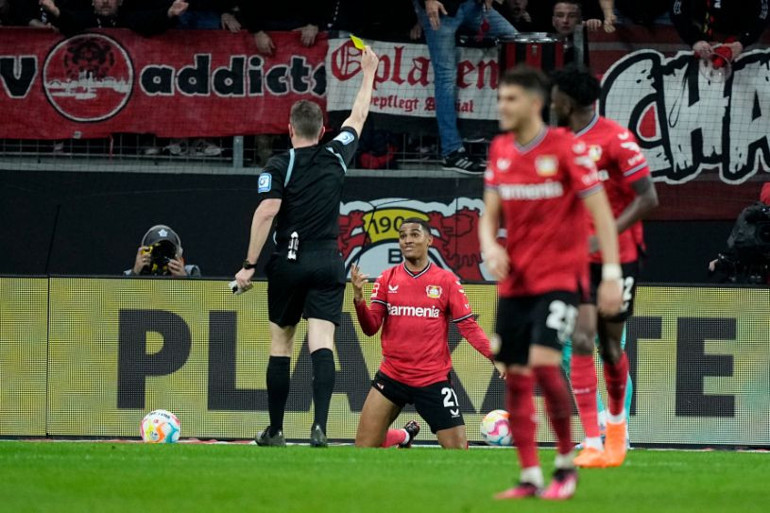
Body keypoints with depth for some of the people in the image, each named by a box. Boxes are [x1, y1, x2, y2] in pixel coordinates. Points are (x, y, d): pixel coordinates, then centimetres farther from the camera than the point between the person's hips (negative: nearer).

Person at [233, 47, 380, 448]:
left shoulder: (279, 166, -4)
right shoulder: (336, 157, 6)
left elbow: (266, 212, -15)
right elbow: (358, 117, 23)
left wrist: (249, 265, -11)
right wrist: (368, 73, 36)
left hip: (288, 263, -1)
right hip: (327, 261, 1)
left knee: (280, 344, 11)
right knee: (321, 344, -9)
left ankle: (275, 430, 16)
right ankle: (320, 426, -25)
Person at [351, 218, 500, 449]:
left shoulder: (446, 281, -2)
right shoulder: (387, 279, 3)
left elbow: (468, 326, -2)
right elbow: (371, 328, -2)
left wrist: (494, 354, -17)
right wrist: (358, 297, -20)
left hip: (433, 380, -2)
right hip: (391, 376, 2)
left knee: (458, 447, -9)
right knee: (364, 447, 1)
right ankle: (404, 436, 32)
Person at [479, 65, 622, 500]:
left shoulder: (566, 147, -10)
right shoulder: (500, 150, 7)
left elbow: (601, 212, -9)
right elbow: (490, 215, 14)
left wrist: (612, 273, -14)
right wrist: (490, 247, -8)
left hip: (558, 277, -6)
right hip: (515, 280, 6)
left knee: (543, 363, -21)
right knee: (516, 378, 3)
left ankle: (567, 462, -5)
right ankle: (531, 477, 10)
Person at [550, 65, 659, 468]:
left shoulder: (615, 139, -12)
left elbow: (648, 198, -14)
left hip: (619, 257, -3)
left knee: (610, 344, 8)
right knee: (582, 340, -13)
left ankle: (617, 418, 38)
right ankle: (592, 445, -14)